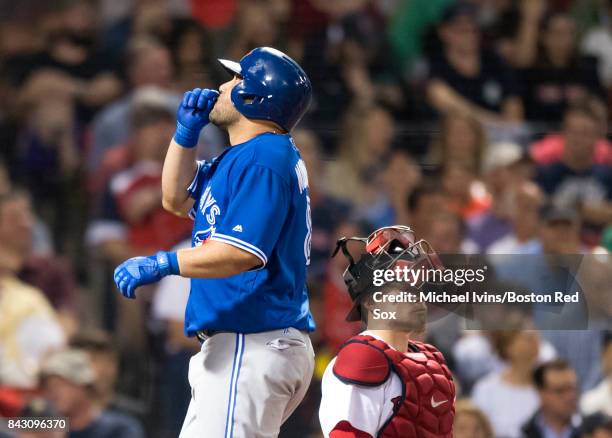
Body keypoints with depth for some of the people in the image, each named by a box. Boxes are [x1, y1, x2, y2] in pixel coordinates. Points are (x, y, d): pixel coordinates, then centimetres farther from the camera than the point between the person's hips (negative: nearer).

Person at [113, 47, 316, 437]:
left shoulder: (263, 160, -14)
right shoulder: (238, 157, 20)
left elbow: (243, 252, -24)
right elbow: (177, 199, 30)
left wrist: (163, 264, -26)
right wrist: (187, 131, 18)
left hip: (252, 347, -11)